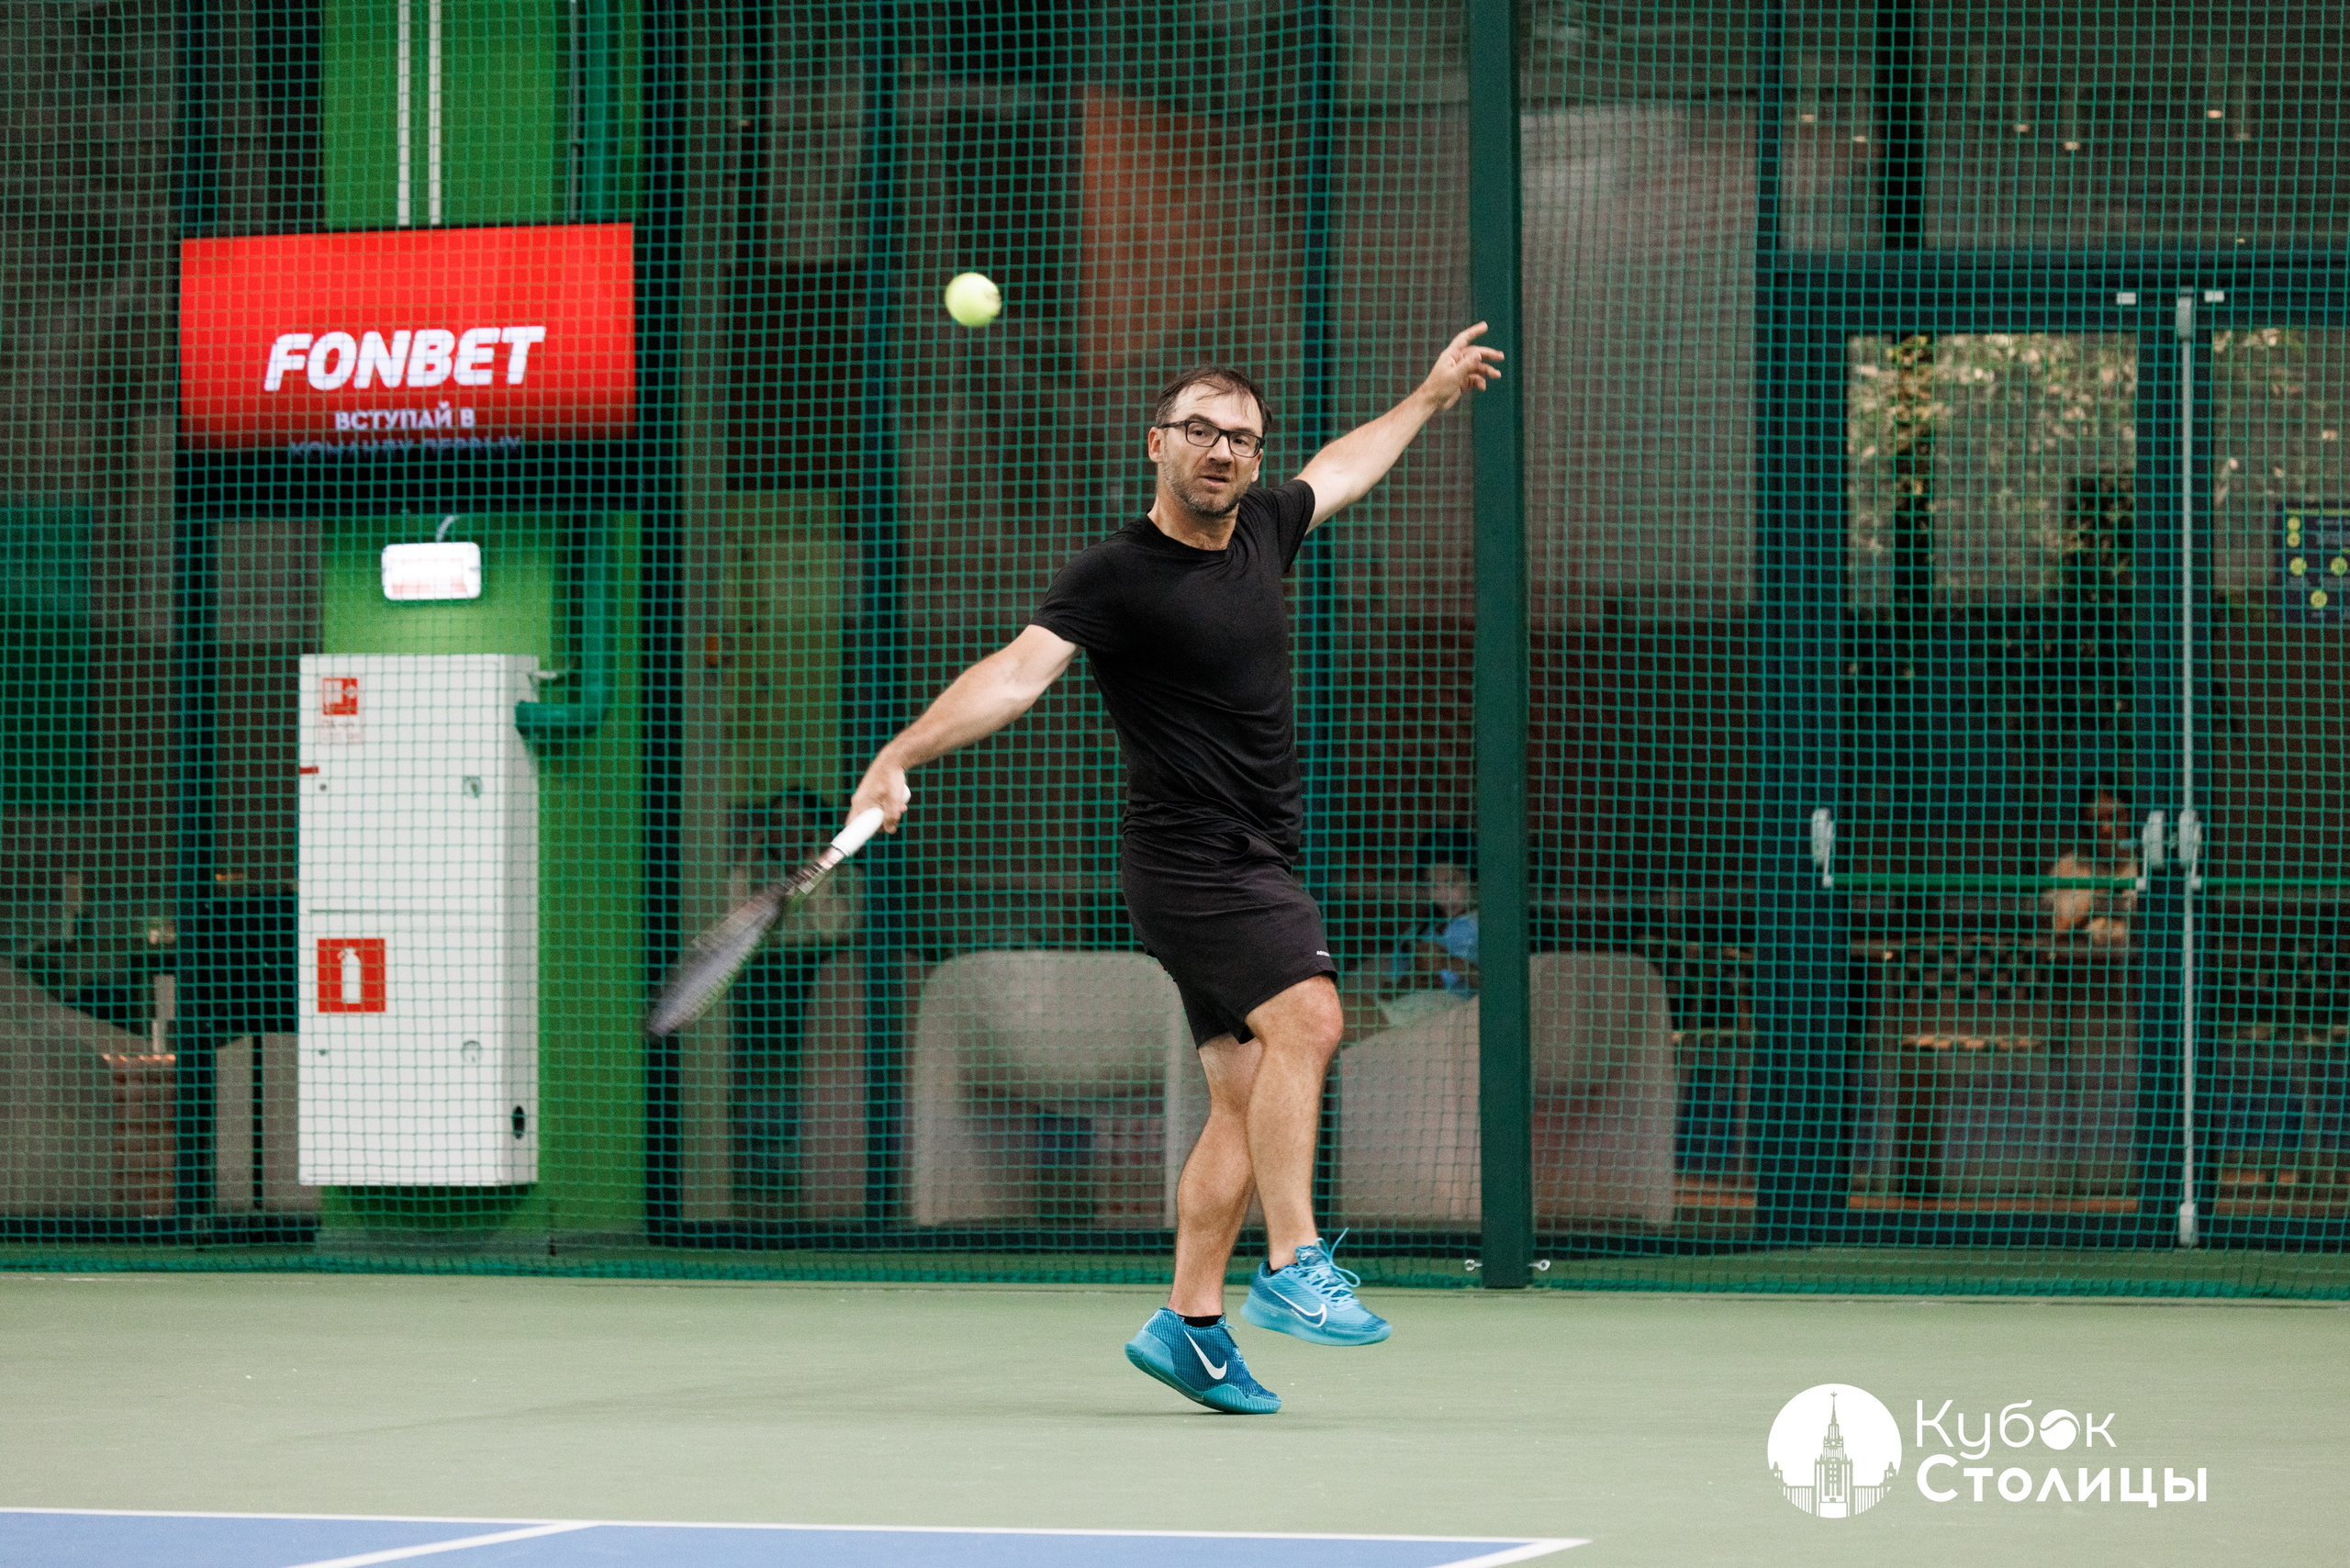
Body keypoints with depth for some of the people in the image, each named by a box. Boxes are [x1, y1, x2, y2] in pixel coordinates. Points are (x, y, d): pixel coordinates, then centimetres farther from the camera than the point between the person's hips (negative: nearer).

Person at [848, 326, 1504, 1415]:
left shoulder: (1260, 531, 10)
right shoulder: (1117, 575, -12)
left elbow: (1344, 466, 31)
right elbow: (1016, 673, -23)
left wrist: (1429, 396, 44)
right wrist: (903, 754, -37)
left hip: (1253, 865, 8)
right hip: (1189, 859, -8)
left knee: (1247, 1099, 4)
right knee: (1306, 1017, -25)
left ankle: (1189, 1322, 7)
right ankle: (1293, 1267, -27)